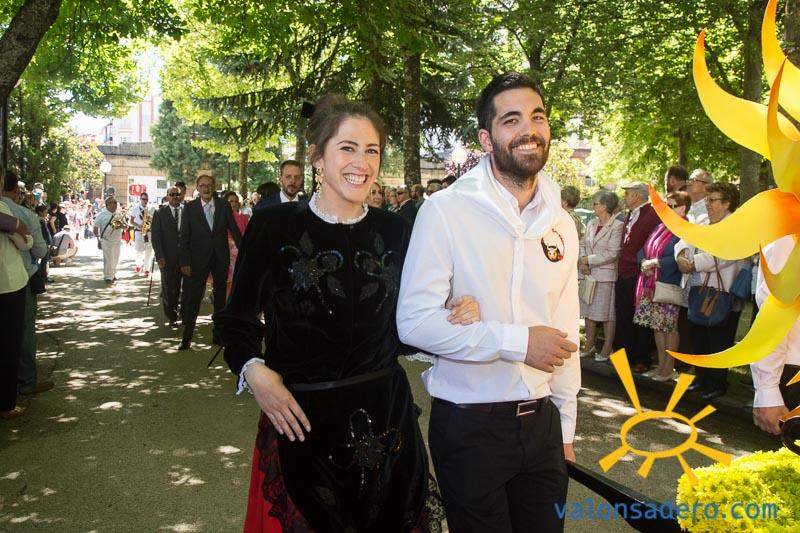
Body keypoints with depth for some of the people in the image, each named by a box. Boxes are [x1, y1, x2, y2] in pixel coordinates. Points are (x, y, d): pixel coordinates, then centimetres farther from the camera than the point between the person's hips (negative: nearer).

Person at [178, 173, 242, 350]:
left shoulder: (224, 206, 0)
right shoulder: (190, 207, -3)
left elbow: (234, 230, 4)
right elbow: (184, 236, -4)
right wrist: (184, 262, -9)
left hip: (221, 258, 2)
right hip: (199, 259, -2)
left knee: (220, 297, 11)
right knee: (194, 298, 0)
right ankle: (187, 338, 7)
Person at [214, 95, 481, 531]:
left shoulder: (395, 230, 2)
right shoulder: (272, 226, -8)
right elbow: (236, 318, 0)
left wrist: (453, 320, -9)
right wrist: (252, 370, -18)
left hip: (385, 415, 3)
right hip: (300, 419, -3)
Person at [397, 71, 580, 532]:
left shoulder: (560, 222, 6)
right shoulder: (446, 210, -13)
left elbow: (565, 335, 9)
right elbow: (414, 321, -18)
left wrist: (566, 428, 11)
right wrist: (517, 340, -19)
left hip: (541, 421, 5)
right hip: (469, 425, -5)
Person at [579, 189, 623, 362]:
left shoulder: (617, 226, -10)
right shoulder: (591, 223, 11)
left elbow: (612, 253, -15)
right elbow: (583, 245, 12)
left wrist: (589, 260, -13)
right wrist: (583, 263, -5)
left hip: (606, 275, -7)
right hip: (589, 274, 7)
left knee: (607, 314, 1)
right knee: (589, 311, 11)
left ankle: (607, 348, 10)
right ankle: (590, 345, 22)